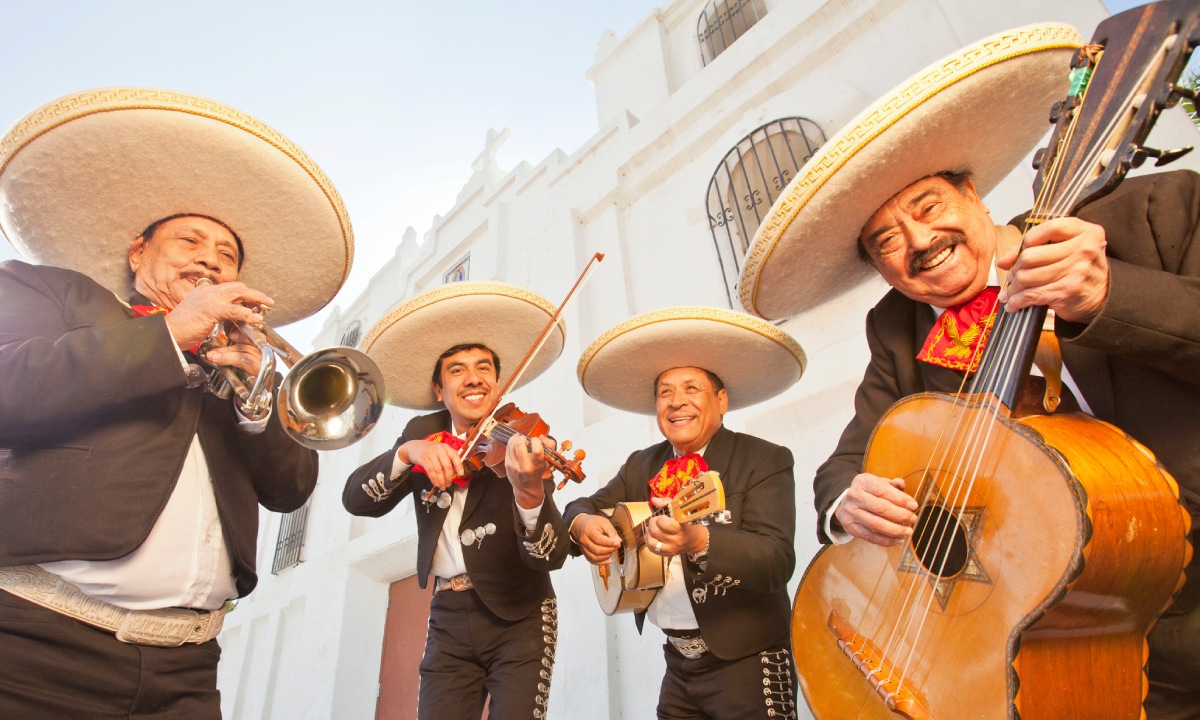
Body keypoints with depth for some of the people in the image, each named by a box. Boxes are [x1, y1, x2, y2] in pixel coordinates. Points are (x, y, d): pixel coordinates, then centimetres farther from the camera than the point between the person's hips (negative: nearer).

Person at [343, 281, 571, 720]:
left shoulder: (518, 447, -12)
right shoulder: (423, 433, 1)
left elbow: (551, 555, -23)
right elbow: (356, 499, -10)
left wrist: (529, 492, -44)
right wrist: (408, 452, -29)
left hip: (519, 618, -3)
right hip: (448, 619, 3)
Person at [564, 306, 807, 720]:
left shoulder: (765, 461, -12)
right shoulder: (641, 466, 6)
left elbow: (777, 561, -22)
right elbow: (584, 506, 5)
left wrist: (697, 540, -40)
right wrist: (583, 524, -19)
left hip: (747, 663, -5)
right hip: (678, 662, 5)